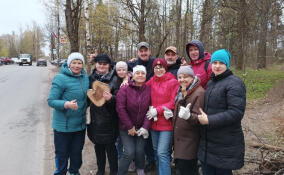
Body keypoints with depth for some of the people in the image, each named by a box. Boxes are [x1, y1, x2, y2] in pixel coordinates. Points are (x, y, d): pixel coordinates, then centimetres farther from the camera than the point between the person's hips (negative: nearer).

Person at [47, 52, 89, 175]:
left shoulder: (85, 77, 3)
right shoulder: (60, 78, -16)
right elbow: (51, 101, -18)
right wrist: (67, 104, -34)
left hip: (80, 124, 6)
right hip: (63, 125, -5)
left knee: (77, 152, 21)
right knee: (62, 154, 10)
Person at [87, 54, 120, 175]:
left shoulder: (114, 79, -4)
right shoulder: (91, 78, 6)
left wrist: (111, 98, -25)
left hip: (108, 119, -4)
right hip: (94, 118, 4)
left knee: (110, 146, 5)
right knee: (98, 145, 16)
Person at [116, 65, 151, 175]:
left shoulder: (149, 90, -2)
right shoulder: (124, 89, -9)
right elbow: (120, 108, -13)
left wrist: (145, 127, -12)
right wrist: (129, 127, -11)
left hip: (142, 128, 2)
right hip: (126, 128, -2)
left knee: (140, 151, 1)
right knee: (129, 152, -8)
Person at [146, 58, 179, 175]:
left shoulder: (173, 82, -7)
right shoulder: (152, 80, 7)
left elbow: (173, 102, -10)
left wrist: (157, 110, -13)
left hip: (166, 122, -5)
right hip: (154, 121, 6)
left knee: (162, 153, -9)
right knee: (156, 150, 17)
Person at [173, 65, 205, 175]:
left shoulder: (199, 93, -17)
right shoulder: (181, 92, 11)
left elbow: (199, 118, -23)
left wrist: (188, 116, -40)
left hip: (190, 141, -8)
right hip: (179, 139, 8)